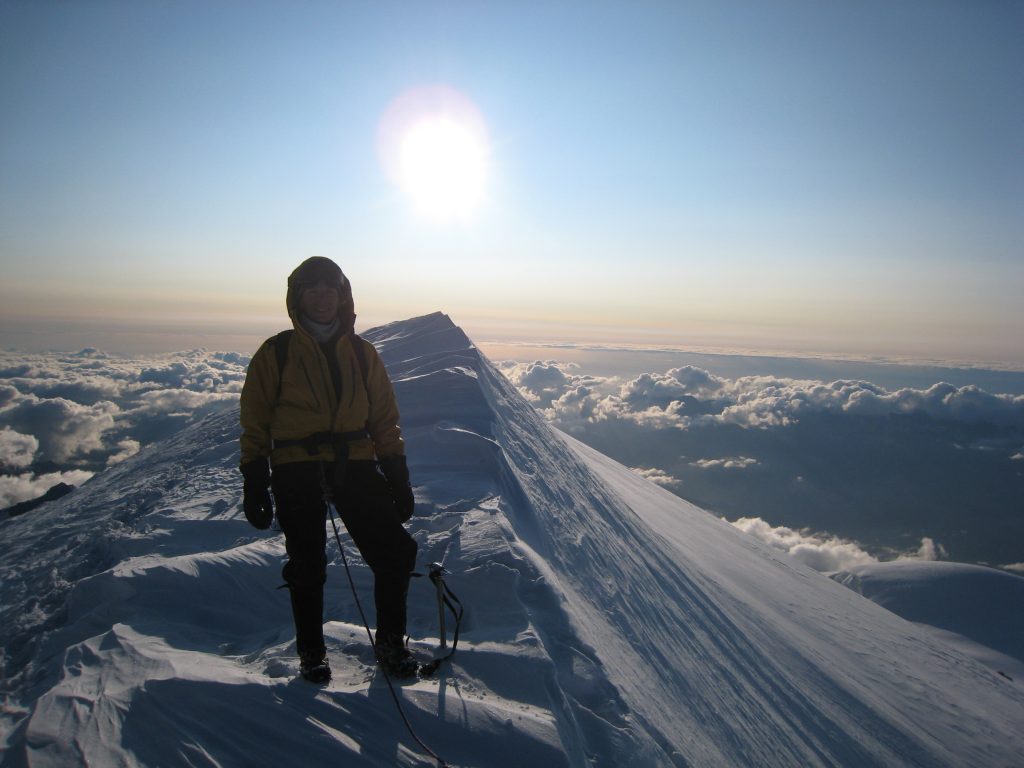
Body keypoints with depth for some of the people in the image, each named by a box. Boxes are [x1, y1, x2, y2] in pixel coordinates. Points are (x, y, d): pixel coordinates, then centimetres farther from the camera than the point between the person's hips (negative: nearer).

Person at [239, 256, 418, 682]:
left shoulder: (362, 353, 11)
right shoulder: (275, 353, 3)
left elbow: (385, 420, 13)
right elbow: (255, 423, 5)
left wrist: (398, 478, 7)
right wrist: (254, 484, -1)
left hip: (355, 464, 2)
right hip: (297, 470, -2)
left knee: (396, 554, -5)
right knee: (307, 567, 3)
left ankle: (390, 641, 17)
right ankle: (311, 651, 27)